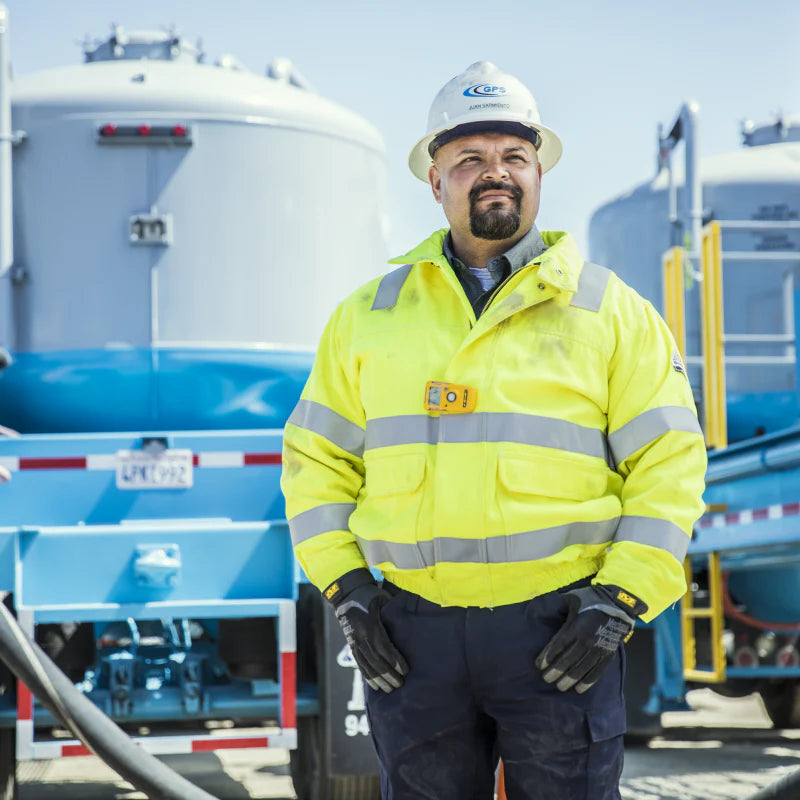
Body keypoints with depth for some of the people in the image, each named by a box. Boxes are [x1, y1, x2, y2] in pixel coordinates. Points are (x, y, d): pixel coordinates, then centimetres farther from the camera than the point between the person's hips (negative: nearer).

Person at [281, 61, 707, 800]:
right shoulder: (369, 315, 10)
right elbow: (317, 458, 12)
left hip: (559, 633, -2)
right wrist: (345, 589, 0)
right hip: (412, 633, 2)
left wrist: (619, 604, -9)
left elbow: (669, 466, 1)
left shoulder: (610, 311, 4)